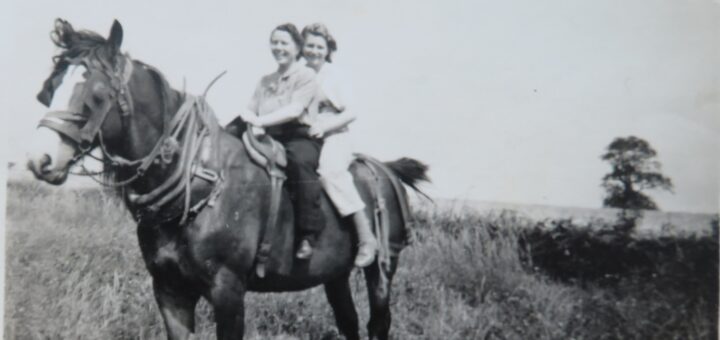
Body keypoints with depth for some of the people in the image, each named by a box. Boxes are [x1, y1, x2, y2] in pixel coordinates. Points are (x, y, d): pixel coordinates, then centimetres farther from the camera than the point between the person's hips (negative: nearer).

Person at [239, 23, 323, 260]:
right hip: (269, 139, 6)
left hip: (299, 137, -6)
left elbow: (295, 109, -11)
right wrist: (251, 126, -11)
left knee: (300, 161, -39)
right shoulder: (265, 81, 24)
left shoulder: (306, 76, 5)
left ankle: (308, 234, -36)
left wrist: (260, 120, -23)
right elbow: (251, 110, 15)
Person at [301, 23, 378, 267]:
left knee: (330, 171, -32)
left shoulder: (334, 77, 5)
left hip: (334, 137, -5)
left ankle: (366, 238, -29)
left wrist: (325, 125, -16)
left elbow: (350, 113, -1)